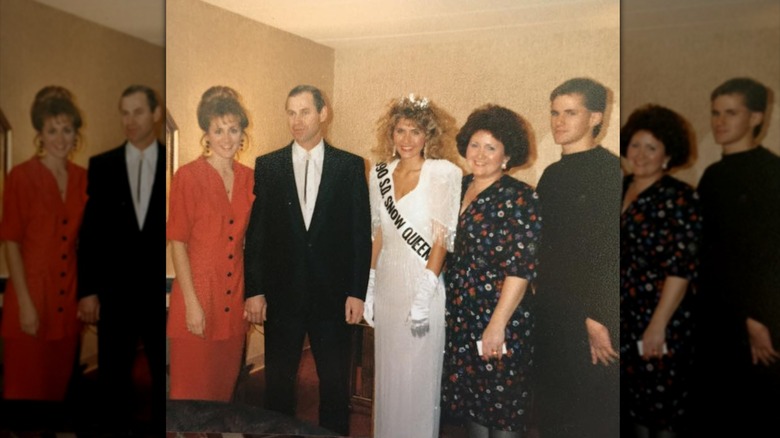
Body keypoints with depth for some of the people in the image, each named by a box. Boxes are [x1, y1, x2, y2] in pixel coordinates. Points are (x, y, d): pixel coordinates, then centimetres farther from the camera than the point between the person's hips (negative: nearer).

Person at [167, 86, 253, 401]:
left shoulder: (248, 178, 5)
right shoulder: (188, 176, -10)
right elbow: (178, 243, -10)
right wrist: (192, 302, -14)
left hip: (234, 301, 5)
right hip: (198, 295, -5)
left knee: (225, 385, 16)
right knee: (192, 389, 6)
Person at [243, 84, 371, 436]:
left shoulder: (351, 166, 1)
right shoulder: (267, 166, 4)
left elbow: (361, 233, -1)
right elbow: (255, 232, 2)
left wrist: (357, 292, -5)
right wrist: (253, 290, -3)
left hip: (333, 295, -1)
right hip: (281, 294, 1)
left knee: (335, 384, 10)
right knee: (278, 382, 12)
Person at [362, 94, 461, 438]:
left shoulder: (442, 173, -10)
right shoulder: (380, 173, 6)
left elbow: (442, 238, -13)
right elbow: (378, 233, 11)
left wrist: (423, 296, -17)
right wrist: (370, 287, 8)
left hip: (423, 285, -5)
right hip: (388, 284, 5)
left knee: (418, 374, 5)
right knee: (387, 372, 15)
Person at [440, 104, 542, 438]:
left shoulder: (519, 198, -13)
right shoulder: (461, 187, 7)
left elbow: (521, 268, -18)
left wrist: (497, 325, -21)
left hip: (500, 321, -6)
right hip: (461, 316, 7)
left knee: (502, 406, 6)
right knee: (471, 397, 18)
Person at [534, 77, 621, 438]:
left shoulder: (610, 172, -11)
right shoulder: (552, 174, 12)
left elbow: (613, 254, -17)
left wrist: (600, 320, -19)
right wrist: (538, 308, 11)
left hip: (592, 325, -7)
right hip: (551, 320, 7)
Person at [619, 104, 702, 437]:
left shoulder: (679, 198, -14)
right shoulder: (621, 189, 6)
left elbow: (681, 269, -18)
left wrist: (658, 324, -21)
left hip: (661, 319, -6)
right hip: (624, 315, 6)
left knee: (661, 395, 6)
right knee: (634, 391, 17)